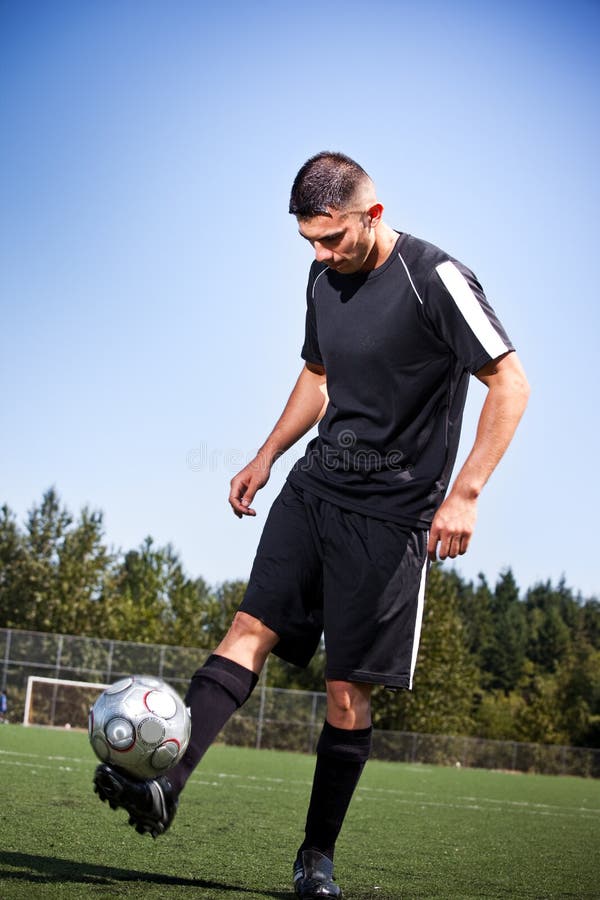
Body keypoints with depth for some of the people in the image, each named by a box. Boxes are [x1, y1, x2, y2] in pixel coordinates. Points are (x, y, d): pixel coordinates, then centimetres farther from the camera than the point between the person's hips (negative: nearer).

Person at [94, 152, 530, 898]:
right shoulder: (324, 278, 9)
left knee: (347, 687, -3)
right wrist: (266, 457, 16)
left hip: (392, 509, -6)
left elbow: (509, 382, -12)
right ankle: (166, 783, -18)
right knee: (251, 627, -9)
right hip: (316, 484, 6)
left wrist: (464, 493, -19)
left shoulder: (435, 279, -13)